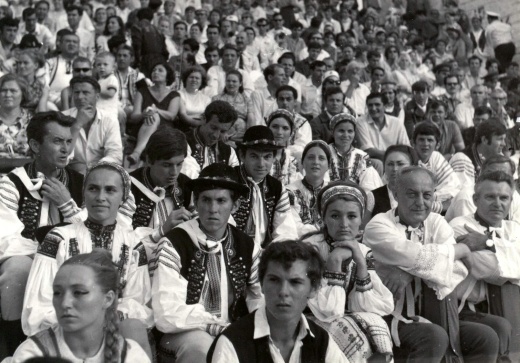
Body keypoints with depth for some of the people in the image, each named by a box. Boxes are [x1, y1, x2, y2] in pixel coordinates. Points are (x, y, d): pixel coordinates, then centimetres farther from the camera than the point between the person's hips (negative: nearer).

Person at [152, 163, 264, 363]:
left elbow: (261, 300, 4)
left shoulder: (248, 247, 4)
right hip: (184, 334, -4)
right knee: (201, 345, -34)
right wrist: (219, 326, -21)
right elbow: (167, 315, -18)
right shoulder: (173, 245, -11)